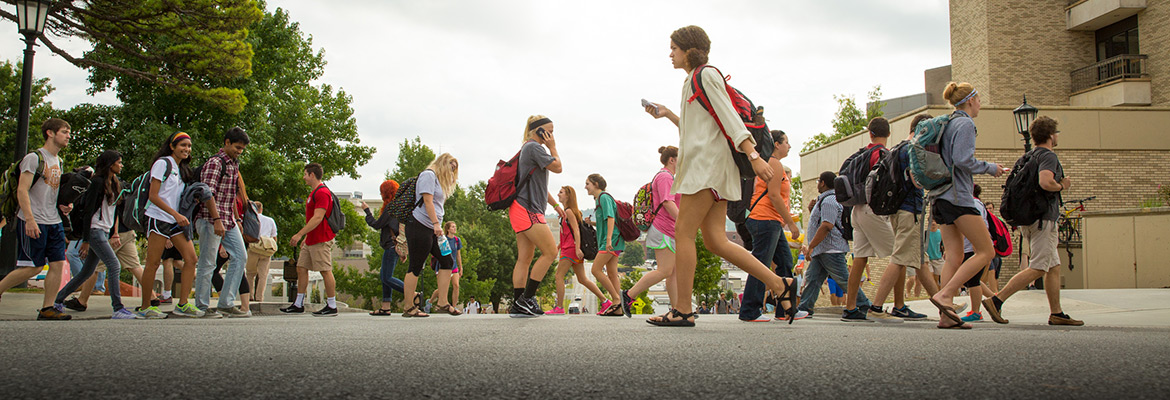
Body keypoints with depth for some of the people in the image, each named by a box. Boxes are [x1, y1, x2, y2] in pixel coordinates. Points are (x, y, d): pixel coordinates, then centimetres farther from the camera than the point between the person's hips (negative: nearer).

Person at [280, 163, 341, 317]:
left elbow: (317, 218, -22)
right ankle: (298, 305, 16)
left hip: (321, 241, -11)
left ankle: (332, 306, -1)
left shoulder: (322, 193, -14)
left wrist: (300, 234, -23)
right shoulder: (314, 193, 20)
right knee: (301, 268, 10)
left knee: (326, 271, -6)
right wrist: (305, 238, 25)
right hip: (311, 240, 11)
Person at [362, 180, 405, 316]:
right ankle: (385, 307, 8)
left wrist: (367, 211, 2)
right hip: (396, 246, 10)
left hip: (392, 246, -10)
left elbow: (377, 224, -12)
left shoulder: (391, 206, -12)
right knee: (383, 275, 11)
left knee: (386, 277, -8)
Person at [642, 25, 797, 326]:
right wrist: (667, 115, 29)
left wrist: (753, 155, -21)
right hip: (702, 165, 10)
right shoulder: (692, 81, 26)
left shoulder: (706, 75, -3)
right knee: (715, 240, 1)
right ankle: (780, 285, 1)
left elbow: (729, 117, -13)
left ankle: (683, 310, -9)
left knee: (683, 231, -11)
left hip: (708, 163, -10)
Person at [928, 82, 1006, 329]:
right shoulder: (965, 124, -7)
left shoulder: (949, 123, 20)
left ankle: (946, 316, -2)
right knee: (986, 251, -5)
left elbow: (945, 161, 21)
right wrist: (990, 168, -5)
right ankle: (944, 295, -15)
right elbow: (962, 159, -19)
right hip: (958, 197, -9)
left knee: (954, 257, 4)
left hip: (943, 197, 9)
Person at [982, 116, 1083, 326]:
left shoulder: (1030, 156, 17)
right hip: (1043, 217, -10)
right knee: (1037, 268, -10)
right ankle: (996, 300, -17)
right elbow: (1045, 182, -28)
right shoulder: (1049, 156, -10)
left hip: (1029, 218, 10)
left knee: (1054, 267, 12)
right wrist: (1062, 186, -9)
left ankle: (1057, 314, 13)